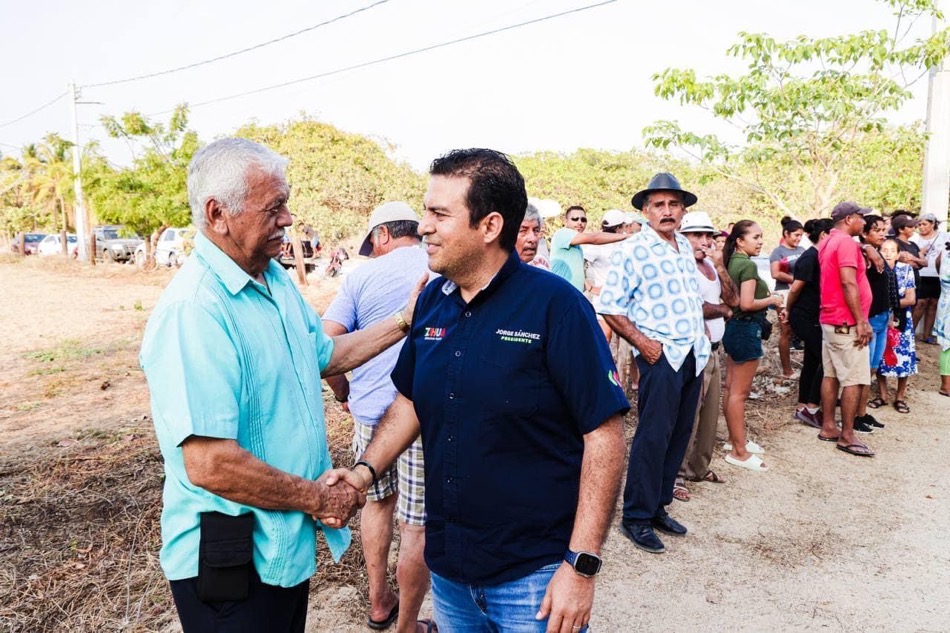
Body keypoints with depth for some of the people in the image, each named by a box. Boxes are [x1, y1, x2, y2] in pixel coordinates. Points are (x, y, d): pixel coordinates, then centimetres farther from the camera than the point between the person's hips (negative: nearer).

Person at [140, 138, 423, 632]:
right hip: (232, 561, -8)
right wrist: (318, 499, -18)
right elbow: (209, 464, -31)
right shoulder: (193, 309, -27)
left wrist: (404, 321, 10)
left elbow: (323, 355, 18)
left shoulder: (275, 280, 3)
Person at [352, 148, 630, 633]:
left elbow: (603, 433, -17)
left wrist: (581, 565, -18)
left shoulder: (555, 305, -17)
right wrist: (366, 469, -4)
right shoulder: (432, 301, 0)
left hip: (534, 575, -5)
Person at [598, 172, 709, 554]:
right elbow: (610, 308, -12)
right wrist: (642, 343, -19)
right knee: (653, 436, -5)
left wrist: (701, 340, 13)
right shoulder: (632, 250, -10)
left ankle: (658, 505, 25)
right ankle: (636, 518, 8)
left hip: (694, 354, 8)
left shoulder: (685, 247, 13)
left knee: (680, 434, 12)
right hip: (661, 355, -7)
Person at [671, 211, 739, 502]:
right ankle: (676, 475, 3)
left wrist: (720, 267, -5)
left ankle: (700, 466, 28)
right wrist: (722, 309, -3)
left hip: (713, 350, 9)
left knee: (710, 413, 14)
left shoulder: (712, 266, 14)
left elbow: (734, 299, 7)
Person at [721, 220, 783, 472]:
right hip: (746, 329, -10)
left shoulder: (732, 262, 10)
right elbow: (747, 304, -24)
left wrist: (767, 300, 12)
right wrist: (772, 300, -8)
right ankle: (739, 451, 2)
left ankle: (734, 440, 27)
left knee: (730, 388, 15)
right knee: (740, 392, -4)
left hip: (733, 326, 10)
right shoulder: (748, 265, -16)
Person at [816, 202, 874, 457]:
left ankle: (828, 427, 18)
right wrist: (861, 321, -21)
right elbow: (849, 284, -22)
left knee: (831, 375, 12)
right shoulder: (846, 242, -15)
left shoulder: (827, 243, 15)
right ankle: (847, 436, -2)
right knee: (855, 379, -5)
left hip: (829, 319, 10)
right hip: (847, 323, -10)